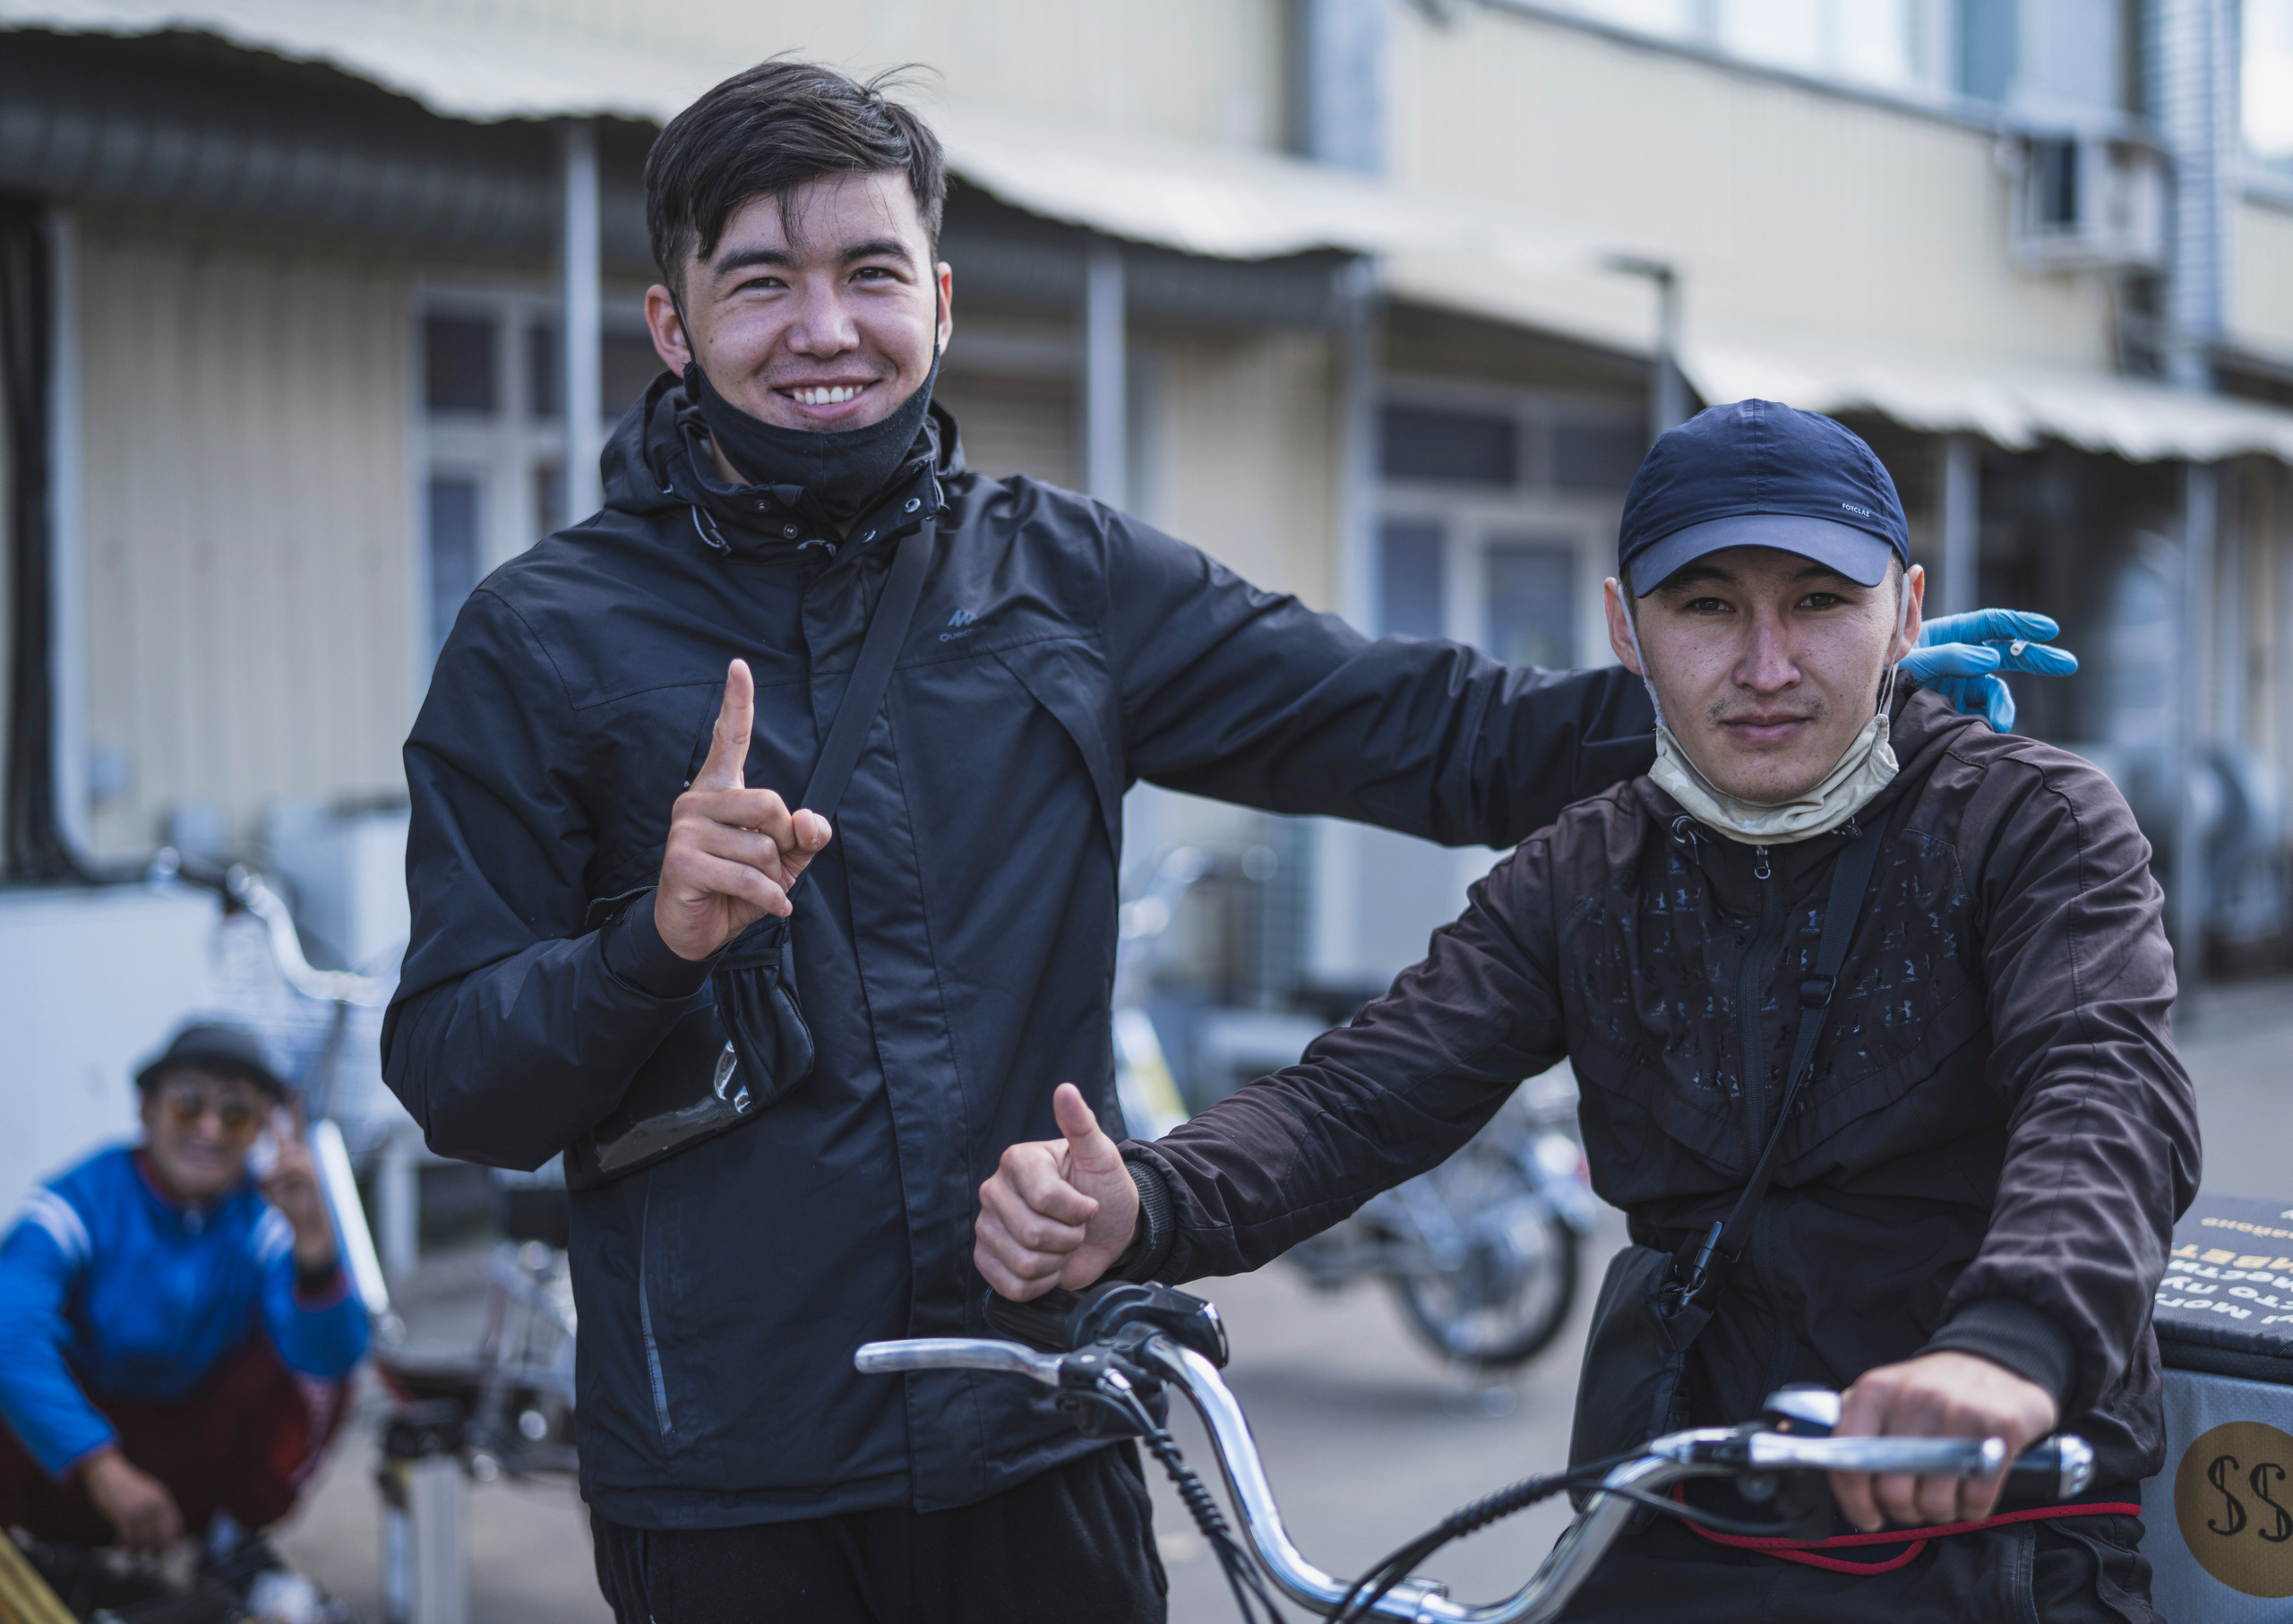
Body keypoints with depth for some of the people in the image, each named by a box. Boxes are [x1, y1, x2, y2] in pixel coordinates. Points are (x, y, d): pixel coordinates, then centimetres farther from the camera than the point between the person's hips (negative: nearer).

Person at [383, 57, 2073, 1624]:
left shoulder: (1067, 577, 6)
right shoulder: (543, 639, -1)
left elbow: (1426, 732, 3)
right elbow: (452, 1077, -3)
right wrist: (653, 942, -22)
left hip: (1035, 1439, 2)